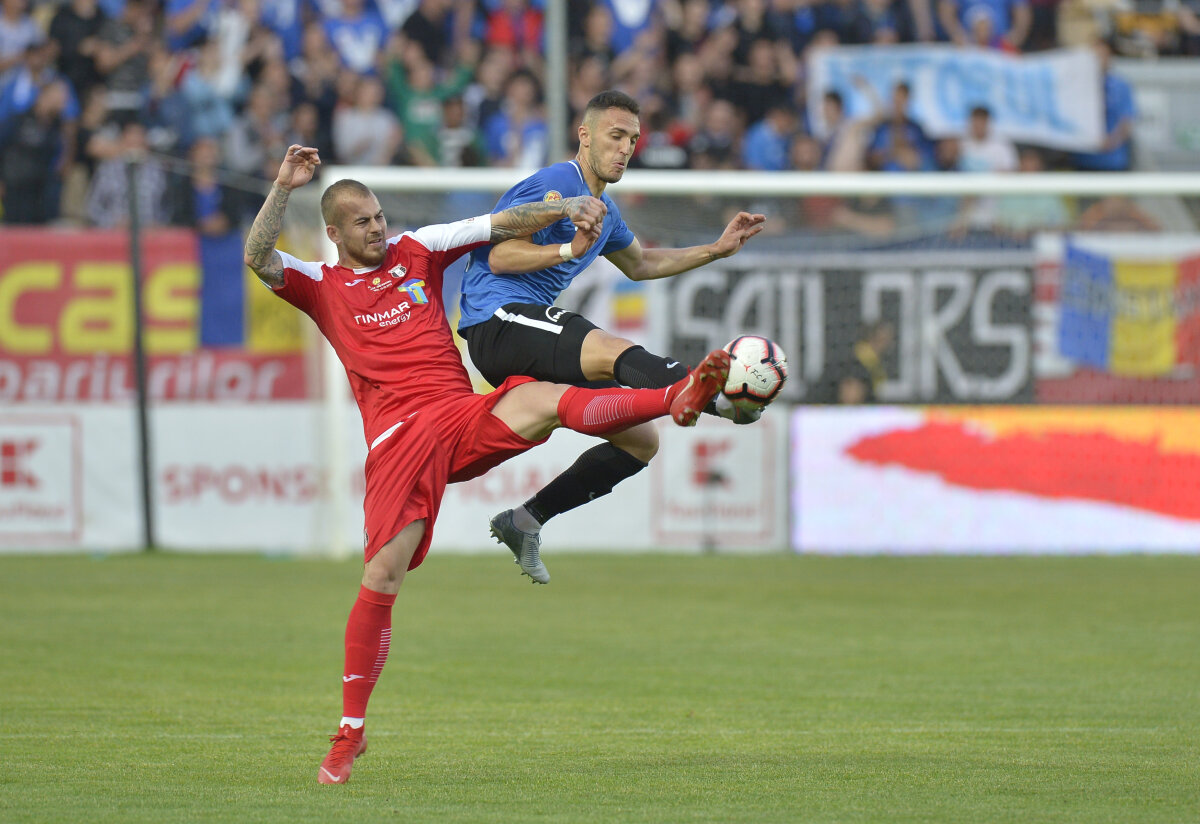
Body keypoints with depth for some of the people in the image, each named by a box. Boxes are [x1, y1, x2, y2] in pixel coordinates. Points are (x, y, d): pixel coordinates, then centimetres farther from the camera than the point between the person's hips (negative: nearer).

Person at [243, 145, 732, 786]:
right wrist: (284, 188, -12)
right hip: (400, 439, -2)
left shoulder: (417, 251, 19)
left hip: (467, 420, 2)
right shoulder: (323, 287, 13)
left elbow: (504, 224, 17)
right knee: (380, 581, -10)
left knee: (547, 399, -30)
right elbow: (257, 259, -3)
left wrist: (569, 209, 1)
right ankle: (349, 735, -1)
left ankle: (679, 398, -50)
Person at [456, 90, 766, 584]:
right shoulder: (554, 186, -7)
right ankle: (717, 396, -60)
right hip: (499, 320, -10)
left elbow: (639, 264, 40)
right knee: (614, 352, -34)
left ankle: (526, 521, 8)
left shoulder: (604, 212, 22)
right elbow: (500, 256, -16)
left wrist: (717, 249, 33)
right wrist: (570, 248, -29)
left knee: (641, 441, 4)